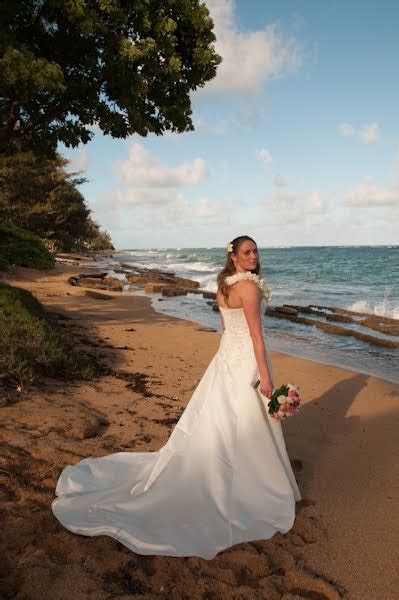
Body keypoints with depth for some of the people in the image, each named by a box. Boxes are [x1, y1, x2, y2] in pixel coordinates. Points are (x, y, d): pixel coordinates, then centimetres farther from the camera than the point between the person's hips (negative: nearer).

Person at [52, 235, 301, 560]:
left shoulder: (223, 285, 10)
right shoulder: (250, 286, -18)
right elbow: (255, 333, -20)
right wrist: (265, 375, -17)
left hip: (226, 355, 9)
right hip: (248, 359, -9)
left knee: (213, 421, 17)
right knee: (249, 426, 5)